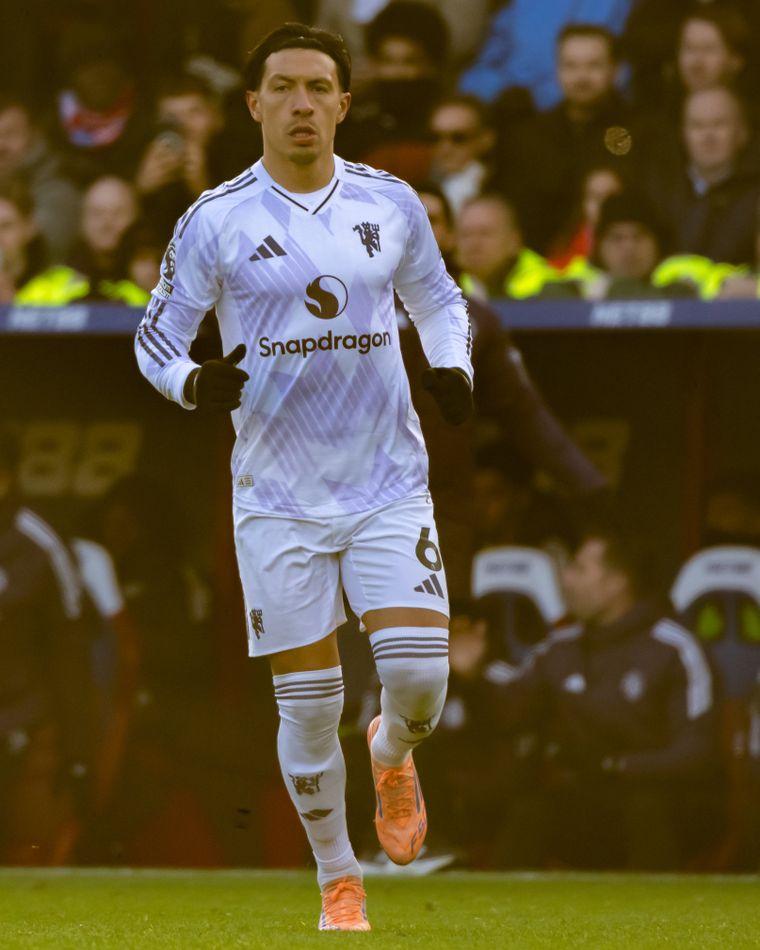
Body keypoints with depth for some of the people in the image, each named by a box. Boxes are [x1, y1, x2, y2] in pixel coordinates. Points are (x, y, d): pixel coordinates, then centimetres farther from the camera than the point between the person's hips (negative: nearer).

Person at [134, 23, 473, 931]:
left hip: (389, 487, 1)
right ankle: (338, 880, 20)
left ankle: (392, 753, 24)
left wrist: (452, 368, -2)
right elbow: (155, 336, 3)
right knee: (308, 705, 0)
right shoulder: (214, 222, -4)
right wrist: (195, 383, -18)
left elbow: (438, 300, 18)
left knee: (419, 676, -12)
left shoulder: (390, 203, 3)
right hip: (278, 499, -1)